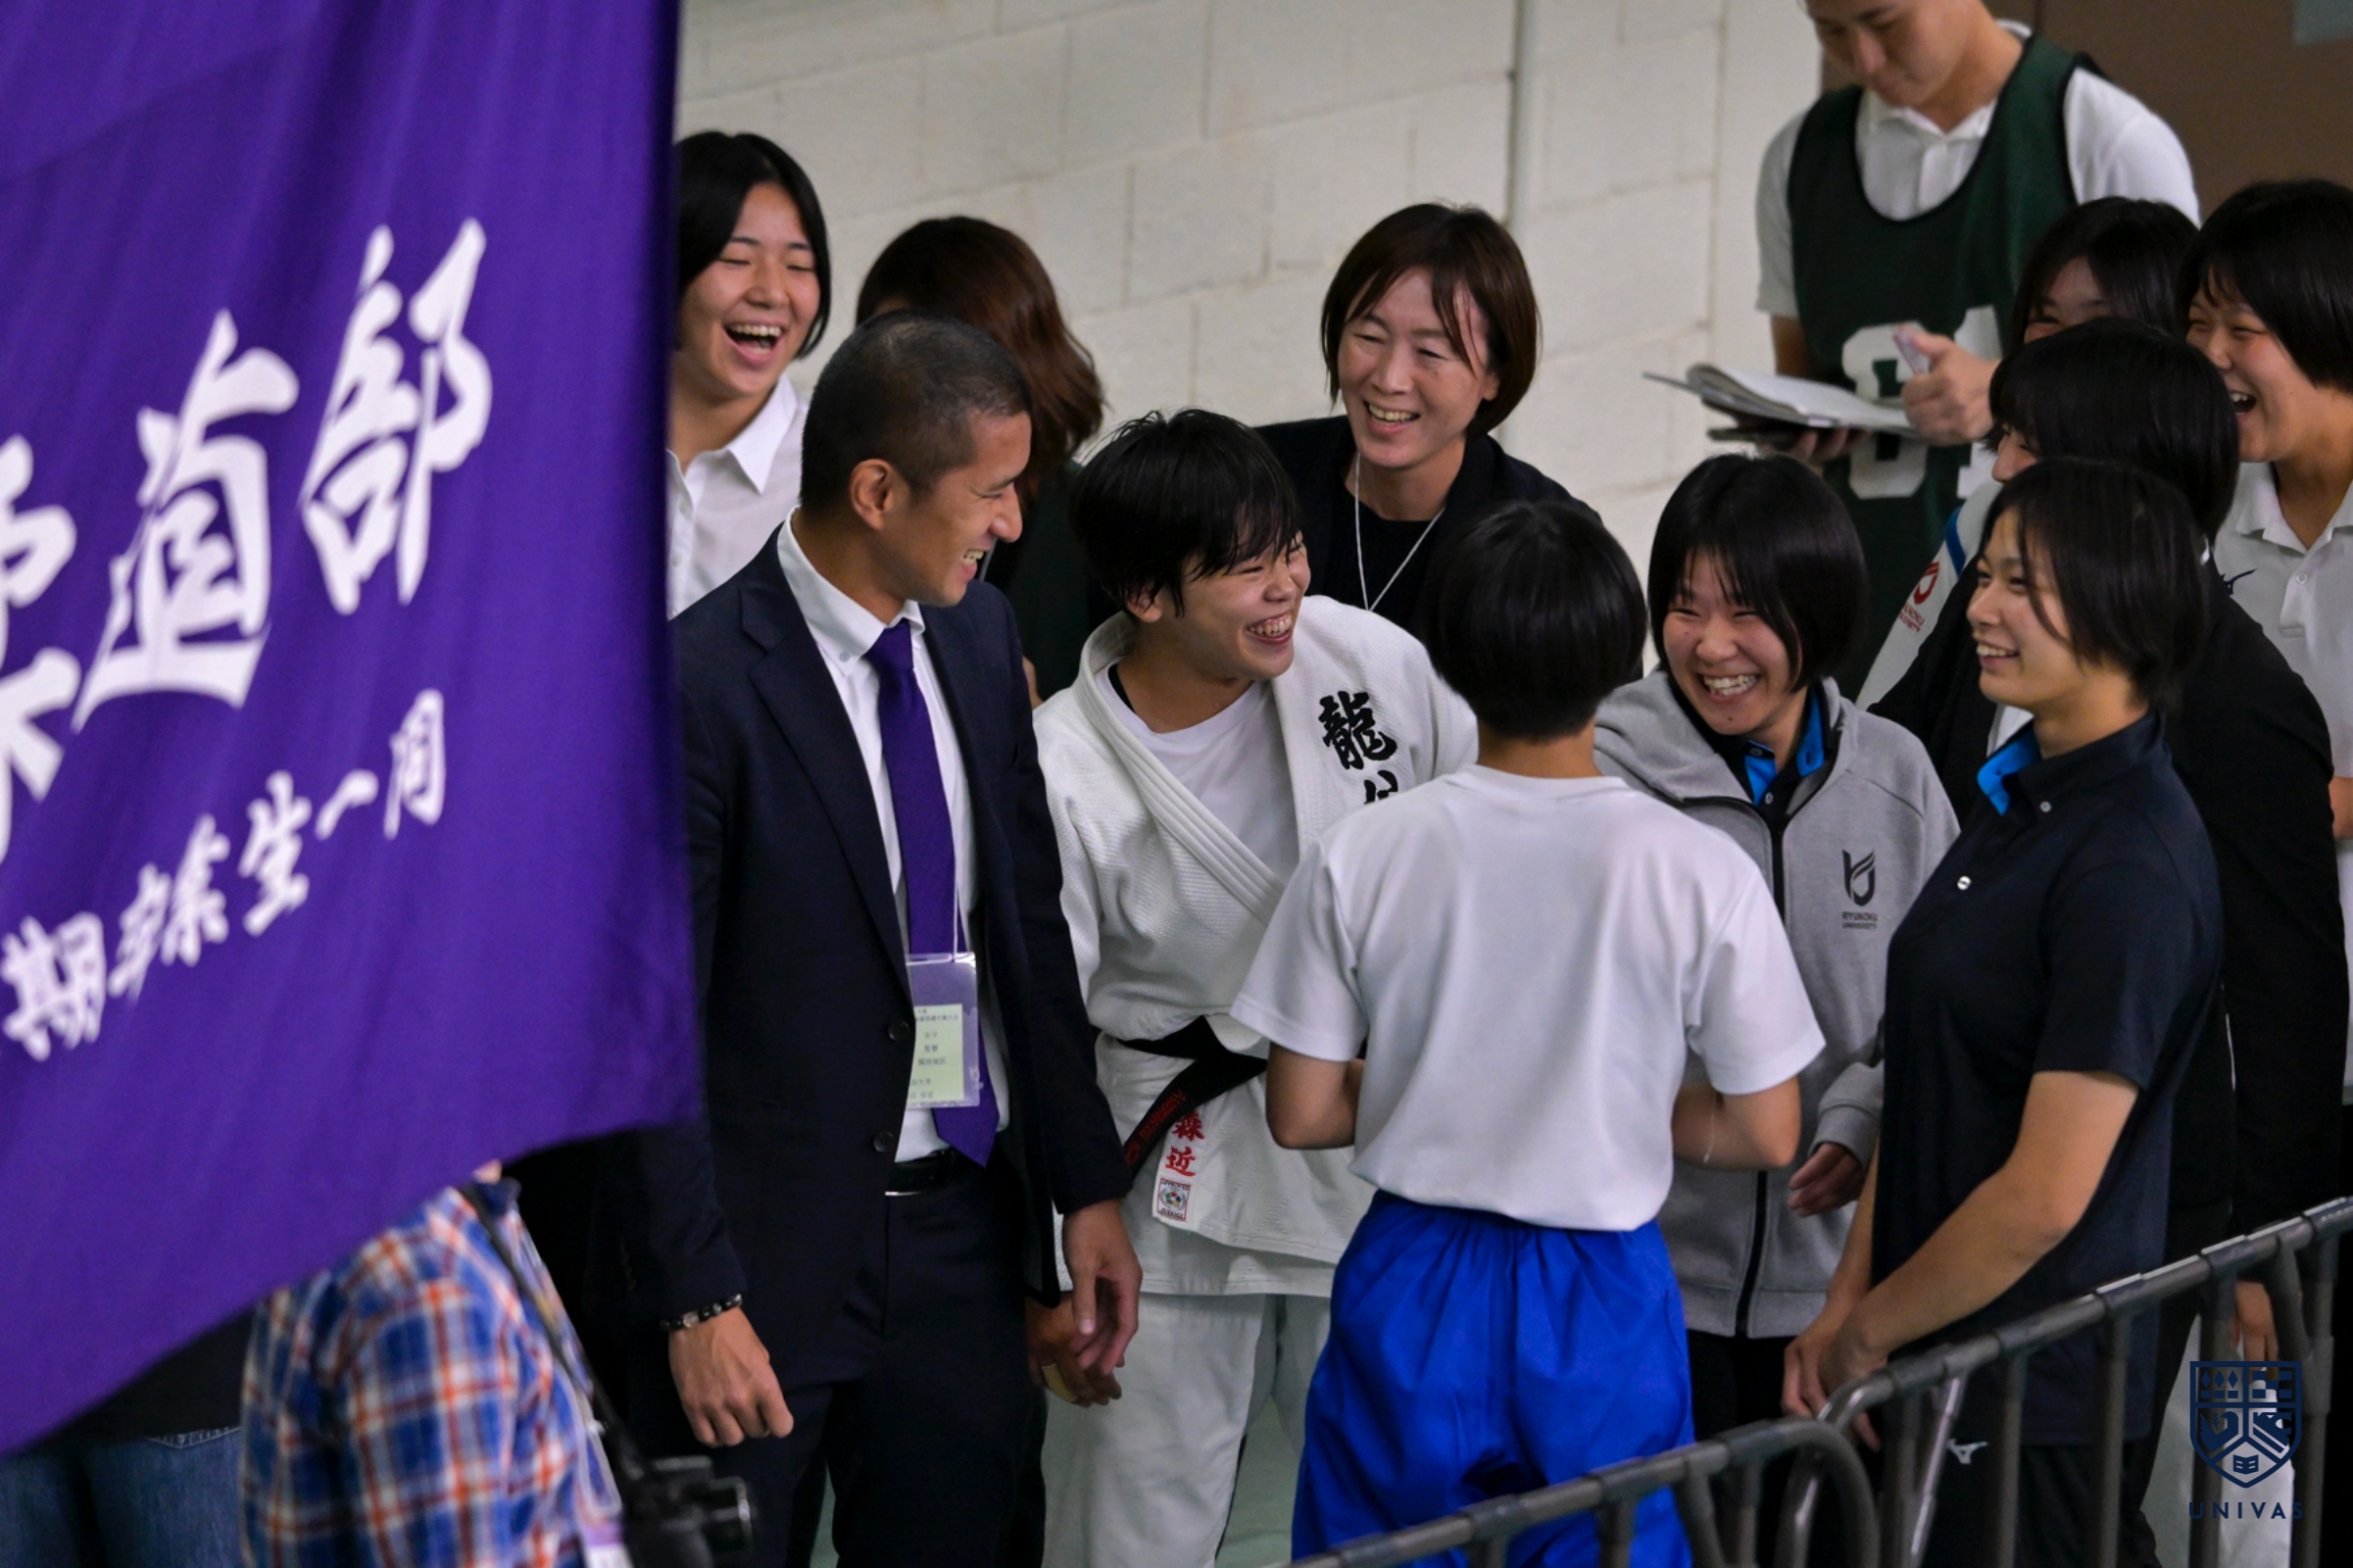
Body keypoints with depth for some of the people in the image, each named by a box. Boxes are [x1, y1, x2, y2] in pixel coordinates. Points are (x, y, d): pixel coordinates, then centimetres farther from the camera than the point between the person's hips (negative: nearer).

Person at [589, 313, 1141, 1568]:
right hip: (768, 1248, -6)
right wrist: (697, 1298, -17)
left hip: (963, 1229, 6)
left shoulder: (977, 634, 7)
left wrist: (1089, 1185, 11)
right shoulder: (698, 687, -16)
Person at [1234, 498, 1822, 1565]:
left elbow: (1301, 1114, -3)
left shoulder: (1359, 857, -10)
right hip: (1601, 1313, -1)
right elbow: (1765, 1135, -5)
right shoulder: (1702, 873, -13)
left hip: (1411, 1294, 1)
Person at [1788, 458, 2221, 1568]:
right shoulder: (2023, 802, 9)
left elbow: (2045, 1194, -21)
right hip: (1938, 1358, 8)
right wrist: (1844, 1305, 4)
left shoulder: (2128, 870, -20)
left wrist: (1865, 1333, -9)